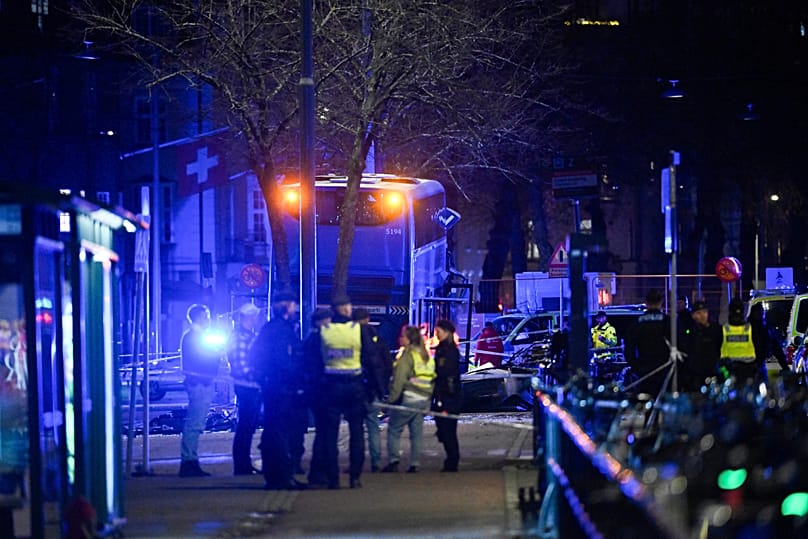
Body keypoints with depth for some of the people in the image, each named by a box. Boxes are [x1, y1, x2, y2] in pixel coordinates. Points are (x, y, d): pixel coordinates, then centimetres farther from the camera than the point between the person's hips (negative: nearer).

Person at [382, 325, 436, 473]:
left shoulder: (407, 355, -10)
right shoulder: (426, 356, 15)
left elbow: (399, 379, -15)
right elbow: (432, 379, 18)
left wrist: (392, 398, -11)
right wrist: (428, 396, 20)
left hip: (408, 399, -7)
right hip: (424, 400, 7)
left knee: (394, 430, 0)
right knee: (417, 433, 9)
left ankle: (393, 460, -8)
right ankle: (415, 463, 6)